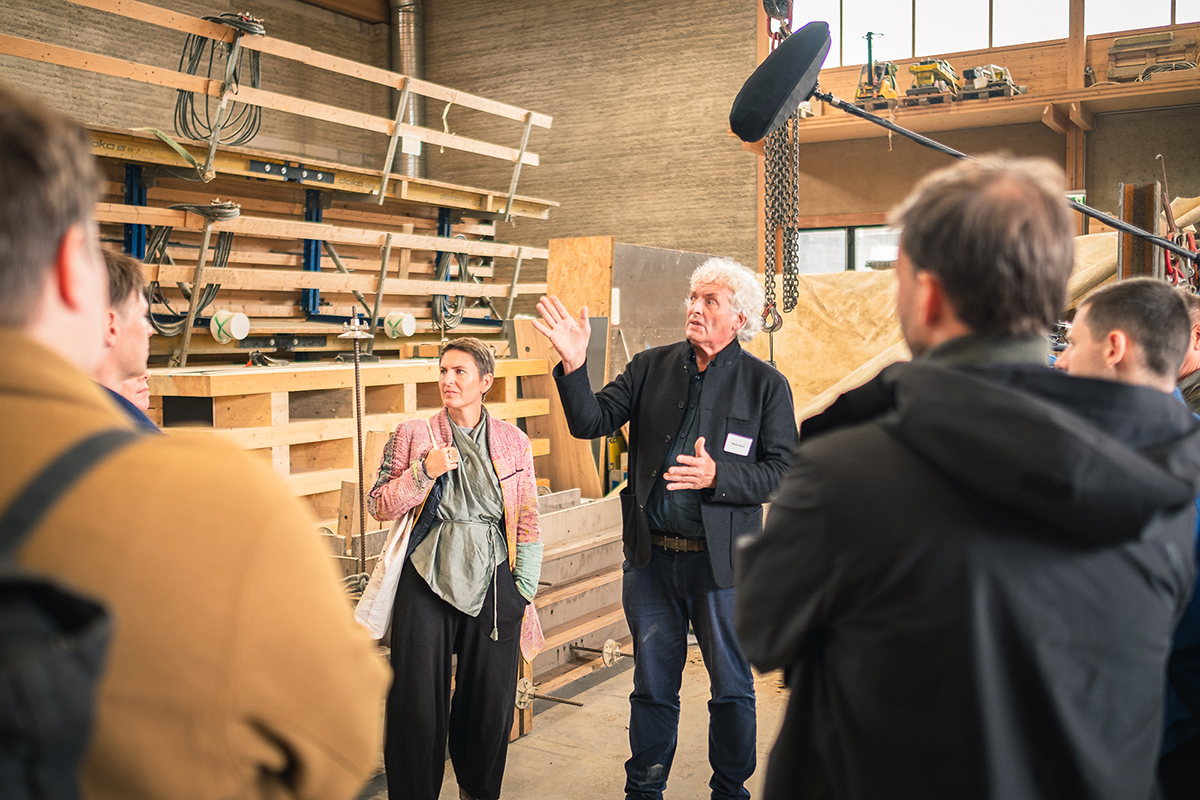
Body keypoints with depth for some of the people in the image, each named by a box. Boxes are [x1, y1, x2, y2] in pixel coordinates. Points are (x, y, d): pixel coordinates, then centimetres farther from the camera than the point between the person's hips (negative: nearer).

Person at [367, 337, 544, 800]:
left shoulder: (514, 443, 6)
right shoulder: (412, 436, 3)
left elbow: (528, 524, 9)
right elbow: (379, 506, 3)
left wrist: (524, 589, 6)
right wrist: (424, 472, -11)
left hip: (492, 582, 1)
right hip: (428, 580, -1)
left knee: (490, 700, 9)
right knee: (419, 703, 2)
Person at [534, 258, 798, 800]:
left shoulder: (767, 385, -3)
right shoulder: (651, 367, 4)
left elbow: (782, 472, -7)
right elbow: (591, 422, -3)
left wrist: (716, 476, -22)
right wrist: (574, 364, -19)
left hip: (723, 562, -2)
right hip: (651, 557, 2)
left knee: (731, 687, 14)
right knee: (652, 685, 16)